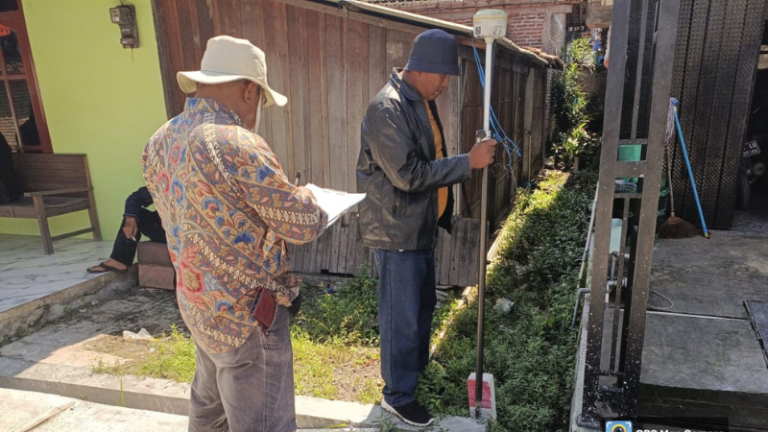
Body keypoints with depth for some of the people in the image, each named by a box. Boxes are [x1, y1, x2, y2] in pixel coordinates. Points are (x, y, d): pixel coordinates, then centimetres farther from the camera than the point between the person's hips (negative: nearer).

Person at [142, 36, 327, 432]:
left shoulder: (159, 144, 1)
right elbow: (304, 225, -17)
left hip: (197, 303, 9)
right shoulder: (239, 146, -24)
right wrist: (309, 202, 4)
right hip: (246, 313, -8)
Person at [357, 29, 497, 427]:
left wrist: (442, 213, 18)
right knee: (402, 316, 2)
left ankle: (417, 368, 43)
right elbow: (409, 174, -27)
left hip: (421, 225, 10)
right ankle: (397, 395, 20)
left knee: (423, 304, 22)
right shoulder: (387, 108, -22)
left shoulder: (423, 101, 9)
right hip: (397, 230, -10)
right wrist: (468, 162, -24)